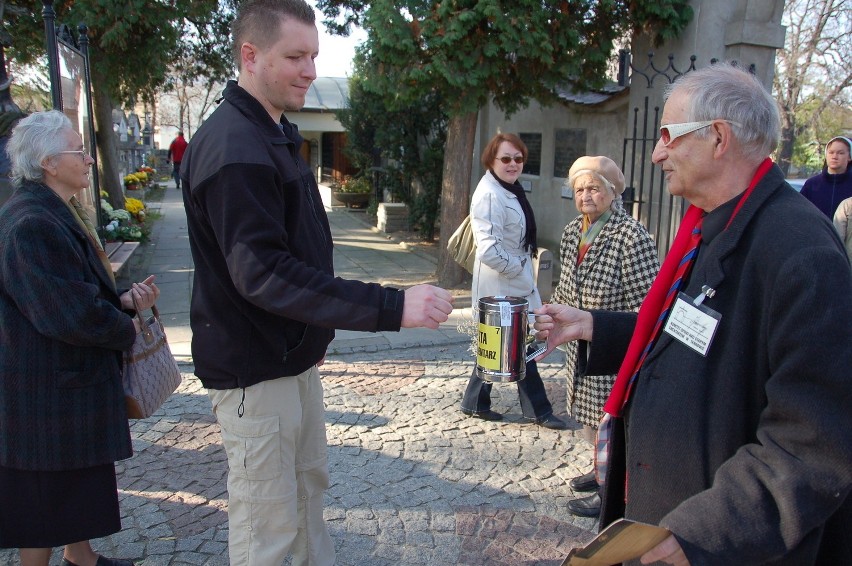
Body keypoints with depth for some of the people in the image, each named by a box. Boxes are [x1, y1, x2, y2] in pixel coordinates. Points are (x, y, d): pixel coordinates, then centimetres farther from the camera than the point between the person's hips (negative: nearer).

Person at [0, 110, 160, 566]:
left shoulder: (59, 212, 9)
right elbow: (71, 315, -27)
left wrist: (124, 299, -2)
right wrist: (126, 328, -10)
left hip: (72, 378, 11)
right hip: (48, 389, -11)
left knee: (78, 476, 23)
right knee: (47, 488, 7)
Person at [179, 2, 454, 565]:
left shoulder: (274, 134, 11)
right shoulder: (233, 146, -23)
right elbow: (263, 273, -32)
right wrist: (391, 306, -36)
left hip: (293, 354, 10)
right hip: (254, 369, -10)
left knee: (310, 481, 23)